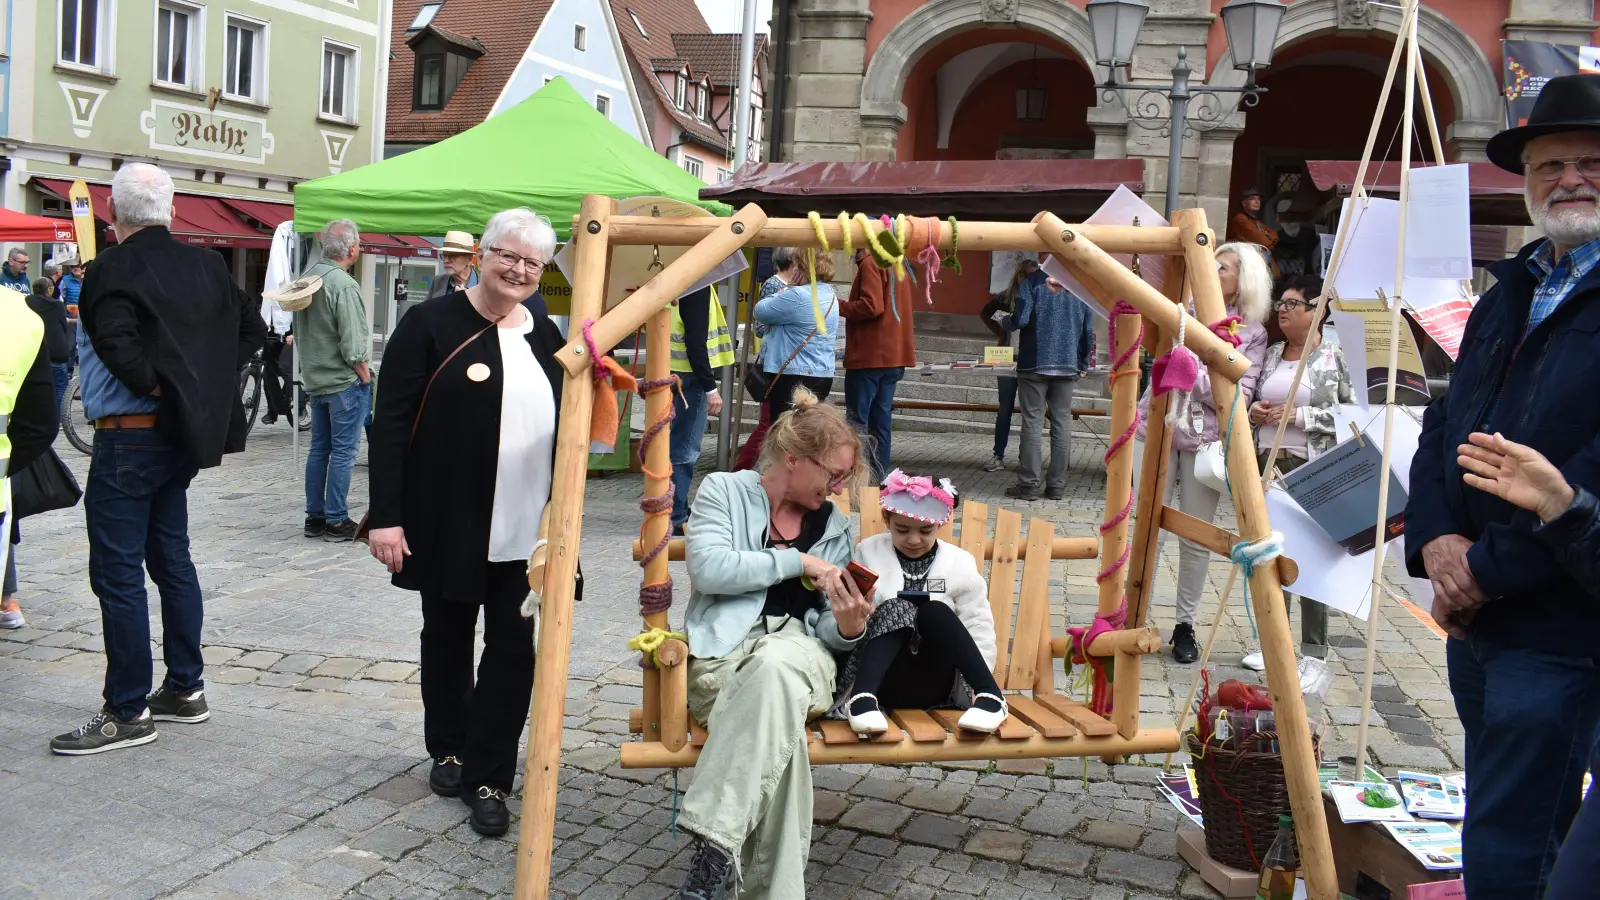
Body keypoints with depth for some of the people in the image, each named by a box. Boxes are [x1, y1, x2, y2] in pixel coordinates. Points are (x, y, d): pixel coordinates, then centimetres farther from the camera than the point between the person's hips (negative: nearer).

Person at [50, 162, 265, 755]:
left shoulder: (112, 270, -14)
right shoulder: (204, 265, 6)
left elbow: (120, 347, -28)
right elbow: (251, 326, 14)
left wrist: (158, 389, -12)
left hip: (128, 439, -8)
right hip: (183, 438, 8)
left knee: (117, 574, -1)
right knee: (172, 560, 17)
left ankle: (128, 712, 5)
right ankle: (185, 689, 25)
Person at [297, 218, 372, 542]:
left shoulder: (308, 276, 5)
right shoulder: (344, 285, -20)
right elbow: (352, 342, -21)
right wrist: (364, 375, -8)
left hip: (315, 378, 8)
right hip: (344, 381, -8)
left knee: (319, 448, 14)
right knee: (343, 452, -1)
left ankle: (314, 516, 21)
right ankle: (336, 521, 3)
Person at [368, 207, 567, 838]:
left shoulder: (545, 336, 8)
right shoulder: (433, 324, -6)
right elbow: (391, 423, -10)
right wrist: (386, 515, -16)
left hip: (527, 531, 3)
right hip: (448, 523, -3)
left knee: (514, 649, 1)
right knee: (447, 637, 15)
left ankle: (489, 778, 12)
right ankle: (449, 750, 35)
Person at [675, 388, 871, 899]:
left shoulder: (834, 525, 19)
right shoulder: (724, 490, 8)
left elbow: (828, 632, 16)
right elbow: (708, 568, -11)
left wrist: (848, 628, -9)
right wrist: (798, 561, -8)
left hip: (801, 654, 2)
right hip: (724, 653, -2)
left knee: (775, 664, -39)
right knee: (780, 726, -39)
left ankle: (715, 841, -41)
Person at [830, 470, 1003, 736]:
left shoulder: (959, 563, 5)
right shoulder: (868, 553, 5)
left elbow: (979, 629, 4)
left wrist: (978, 686, -8)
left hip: (933, 682, 0)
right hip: (884, 680, 0)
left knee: (934, 612, -25)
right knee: (895, 609, -26)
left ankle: (989, 695, -31)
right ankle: (862, 697, -41)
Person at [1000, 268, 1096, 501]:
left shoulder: (1032, 281, -4)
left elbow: (1021, 318, -13)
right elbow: (1088, 329, 10)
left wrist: (1004, 322, 8)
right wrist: (1083, 364, 19)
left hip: (1034, 364, -3)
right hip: (1068, 366, 3)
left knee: (1033, 422, -1)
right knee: (1062, 423, 5)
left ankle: (1029, 484, -2)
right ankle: (1056, 484, 7)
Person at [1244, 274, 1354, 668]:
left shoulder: (1333, 357, -2)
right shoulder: (1271, 354, 13)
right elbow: (1253, 397, 23)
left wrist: (1299, 416, -13)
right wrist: (1252, 410, 0)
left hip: (1314, 469, -5)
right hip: (1268, 463, 5)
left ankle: (1313, 650, 6)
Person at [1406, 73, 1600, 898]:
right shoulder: (1508, 294, 16)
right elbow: (1443, 427, 13)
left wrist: (1490, 567, -16)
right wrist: (1435, 538, -4)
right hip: (1474, 615, 8)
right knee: (1523, 829, 22)